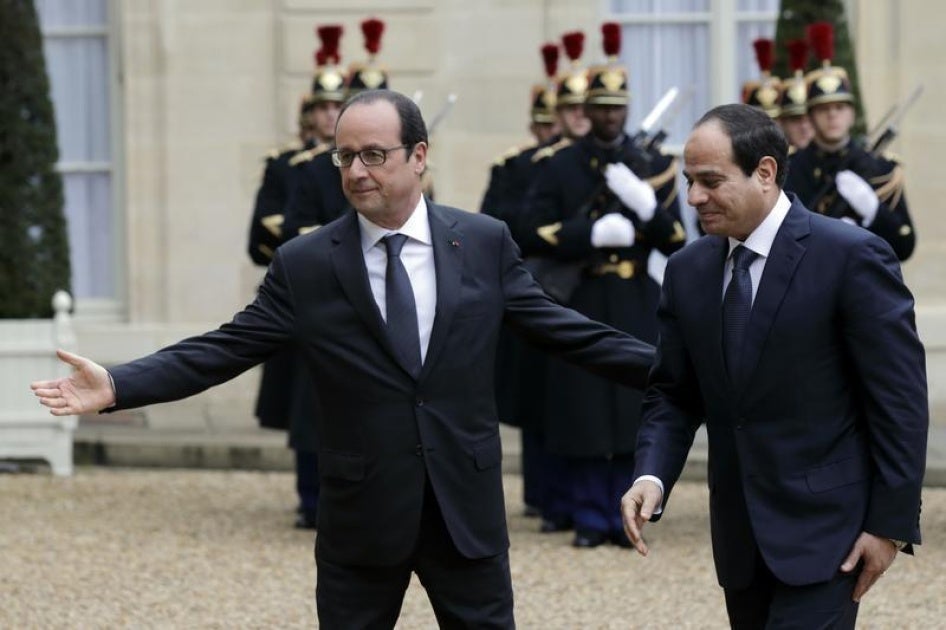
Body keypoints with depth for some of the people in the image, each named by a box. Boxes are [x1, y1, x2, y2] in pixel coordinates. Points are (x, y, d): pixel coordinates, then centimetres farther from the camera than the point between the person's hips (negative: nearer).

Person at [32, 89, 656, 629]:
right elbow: (224, 350, -3)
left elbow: (558, 327, 4)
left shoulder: (485, 242, 1)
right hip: (360, 519, 0)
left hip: (468, 509, 1)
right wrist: (117, 386, -15)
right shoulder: (304, 264, -2)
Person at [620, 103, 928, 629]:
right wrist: (652, 476, -8)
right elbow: (673, 394, 11)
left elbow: (901, 399, -11)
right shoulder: (688, 271, 6)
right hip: (740, 536, 6)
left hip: (824, 528, -6)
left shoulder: (852, 257, -12)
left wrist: (891, 523, -13)